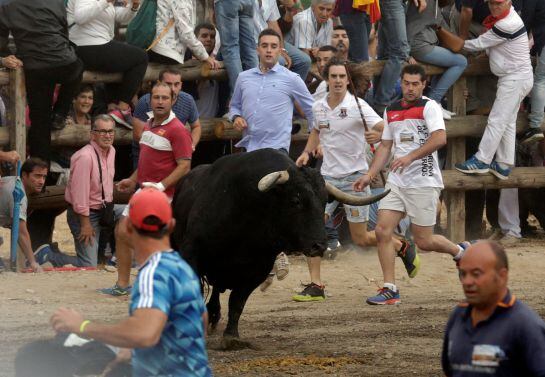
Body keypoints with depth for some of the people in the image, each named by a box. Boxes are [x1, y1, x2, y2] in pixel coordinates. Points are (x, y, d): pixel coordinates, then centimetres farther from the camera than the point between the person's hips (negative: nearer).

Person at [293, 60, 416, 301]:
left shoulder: (357, 106, -12)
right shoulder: (319, 107, 4)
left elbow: (385, 128, -21)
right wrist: (307, 152, 9)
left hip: (354, 176, -5)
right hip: (328, 176, 5)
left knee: (361, 239, 2)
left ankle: (403, 247, 29)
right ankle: (315, 286, -4)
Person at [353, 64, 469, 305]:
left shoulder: (429, 107, -7)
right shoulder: (391, 111, 14)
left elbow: (440, 138, -21)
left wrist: (410, 157, -27)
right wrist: (369, 175, 12)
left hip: (424, 183, -6)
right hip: (396, 183, 6)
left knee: (424, 241, -2)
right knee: (382, 231, -9)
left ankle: (460, 251, 28)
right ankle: (390, 290, -4)